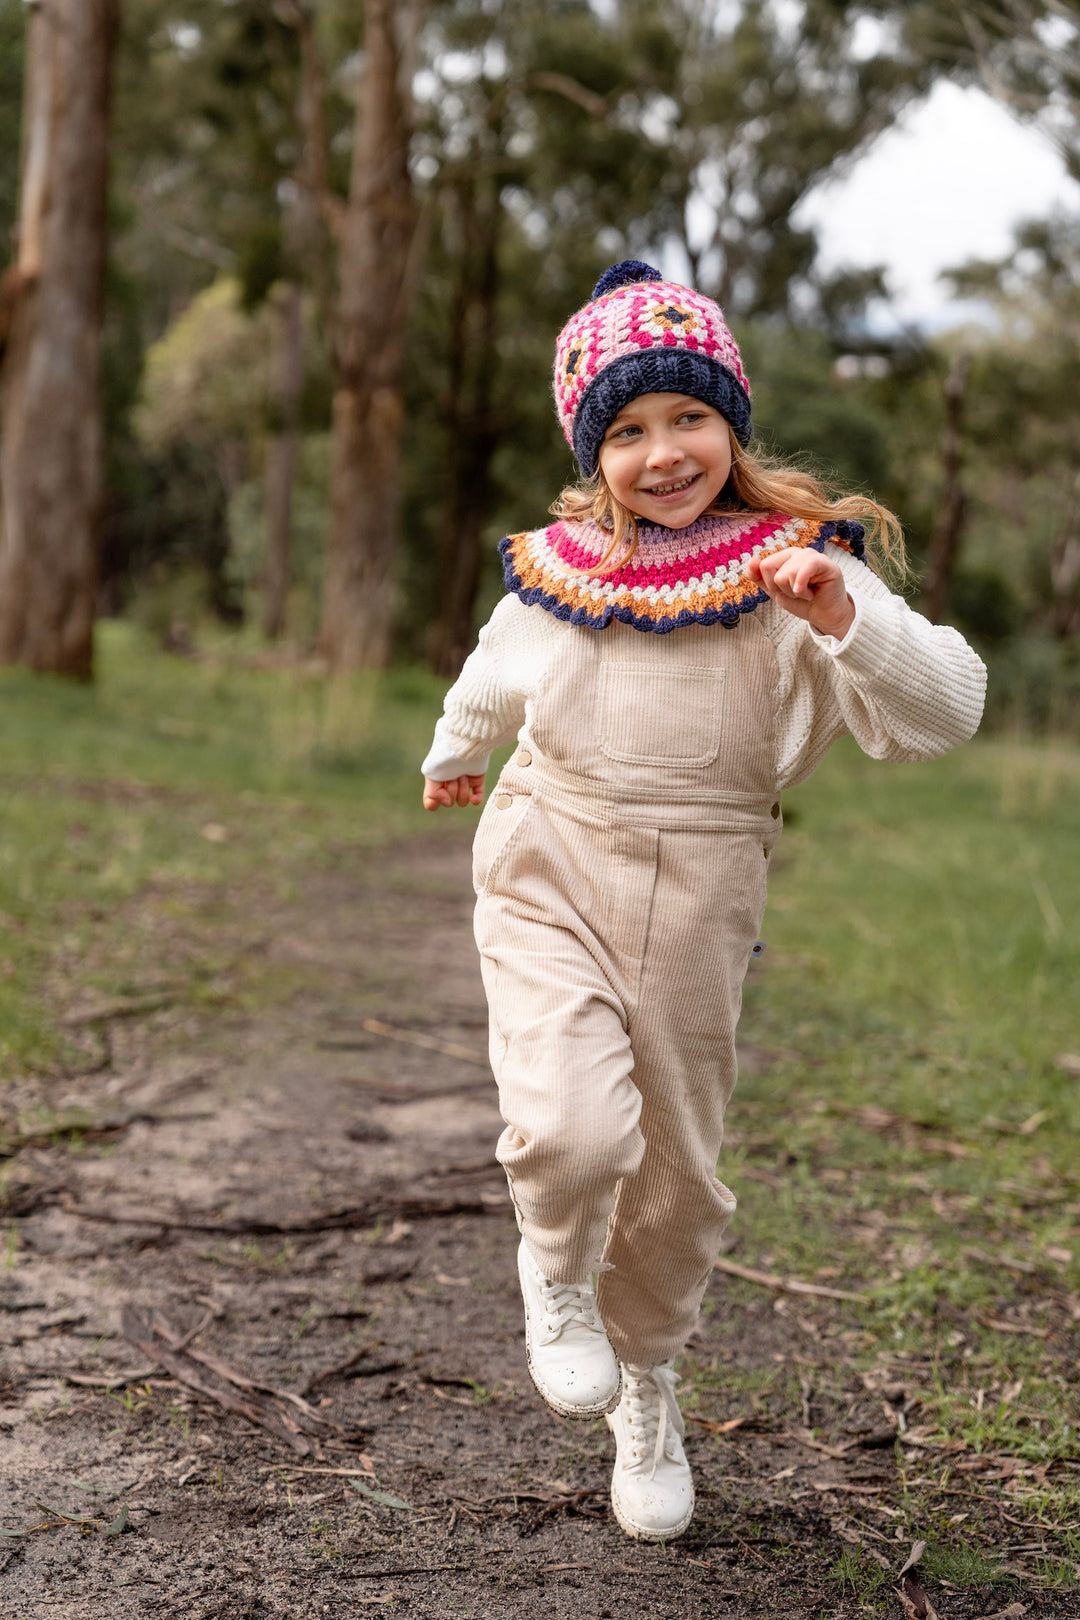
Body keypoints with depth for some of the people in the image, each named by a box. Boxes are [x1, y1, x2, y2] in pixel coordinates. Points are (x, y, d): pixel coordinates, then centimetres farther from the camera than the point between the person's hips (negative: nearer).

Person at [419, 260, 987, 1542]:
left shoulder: (794, 570, -8)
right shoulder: (557, 569, 0)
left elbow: (940, 714, -19)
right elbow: (497, 675, 24)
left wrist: (843, 616, -35)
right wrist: (454, 752, 42)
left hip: (699, 902, 0)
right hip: (552, 875, 0)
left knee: (676, 1176, 13)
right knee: (573, 1130, -24)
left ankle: (645, 1387, 41)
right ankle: (556, 1276, 12)